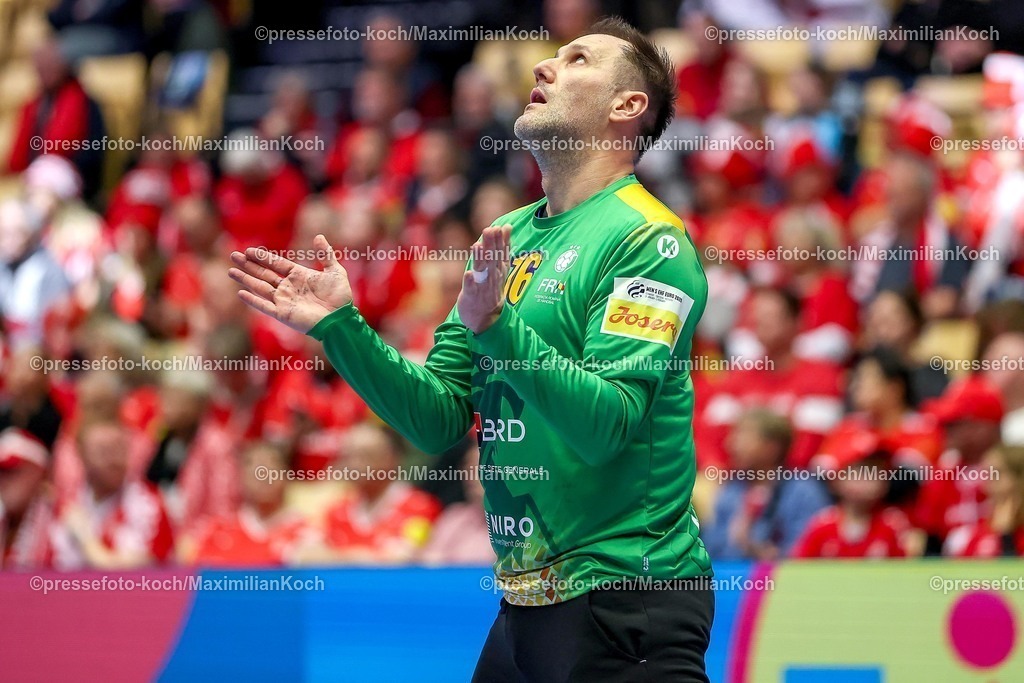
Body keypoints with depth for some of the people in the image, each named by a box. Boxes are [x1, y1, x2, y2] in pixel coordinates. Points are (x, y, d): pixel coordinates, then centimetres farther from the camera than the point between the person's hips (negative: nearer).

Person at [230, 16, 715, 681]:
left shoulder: (649, 239, -11)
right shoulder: (507, 238, 11)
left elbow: (606, 424, -23)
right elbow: (442, 421, 8)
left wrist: (497, 327, -34)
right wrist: (341, 327, -3)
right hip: (526, 597, 7)